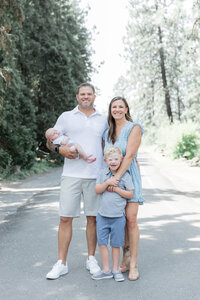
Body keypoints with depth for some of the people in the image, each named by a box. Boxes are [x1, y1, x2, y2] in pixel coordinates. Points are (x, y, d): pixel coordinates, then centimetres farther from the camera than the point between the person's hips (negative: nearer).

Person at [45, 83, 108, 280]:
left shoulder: (102, 120, 14)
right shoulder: (66, 117, 9)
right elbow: (50, 142, 9)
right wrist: (61, 149, -13)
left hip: (96, 176, 2)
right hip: (71, 175, -1)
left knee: (93, 218, 6)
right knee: (65, 218, -1)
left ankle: (91, 259, 20)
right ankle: (61, 263, 9)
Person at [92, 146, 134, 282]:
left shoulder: (125, 175, -4)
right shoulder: (103, 173, 4)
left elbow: (130, 194, -6)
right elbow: (97, 190, -2)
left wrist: (116, 189, -14)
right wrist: (107, 183, -17)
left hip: (118, 217, -3)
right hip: (103, 215, 3)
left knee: (116, 244, 7)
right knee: (102, 243, 6)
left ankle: (116, 269, 22)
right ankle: (106, 270, 18)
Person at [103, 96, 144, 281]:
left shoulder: (134, 128, -5)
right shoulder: (107, 132, 13)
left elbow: (129, 156, -14)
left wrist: (117, 177, -21)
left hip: (129, 176, -5)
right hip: (112, 178, 5)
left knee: (131, 220, -7)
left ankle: (133, 264, 1)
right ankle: (125, 258, 17)